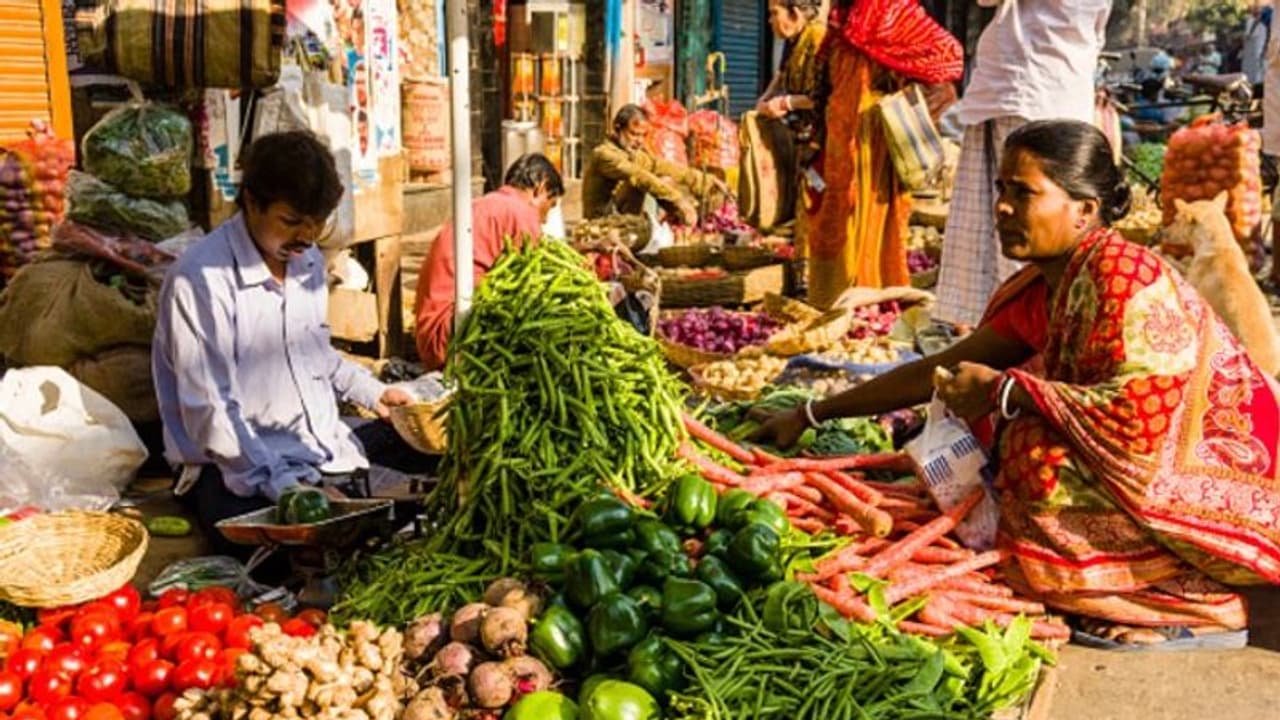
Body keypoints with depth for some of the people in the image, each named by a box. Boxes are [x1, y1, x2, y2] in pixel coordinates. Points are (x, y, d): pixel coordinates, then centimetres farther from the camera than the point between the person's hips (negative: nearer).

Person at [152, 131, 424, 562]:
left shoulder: (308, 260, 9)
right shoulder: (201, 279, -16)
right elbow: (209, 413, -20)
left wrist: (373, 393, 13)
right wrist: (292, 490, -28)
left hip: (326, 447, 8)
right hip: (240, 469, -8)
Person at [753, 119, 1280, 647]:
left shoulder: (1125, 276, -22)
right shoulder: (1040, 289, 4)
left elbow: (1140, 415, -32)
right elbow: (939, 372, 8)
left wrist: (1003, 390, -21)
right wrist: (811, 415, 10)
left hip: (1238, 473, -9)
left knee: (1045, 459, -24)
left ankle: (1200, 606, -5)